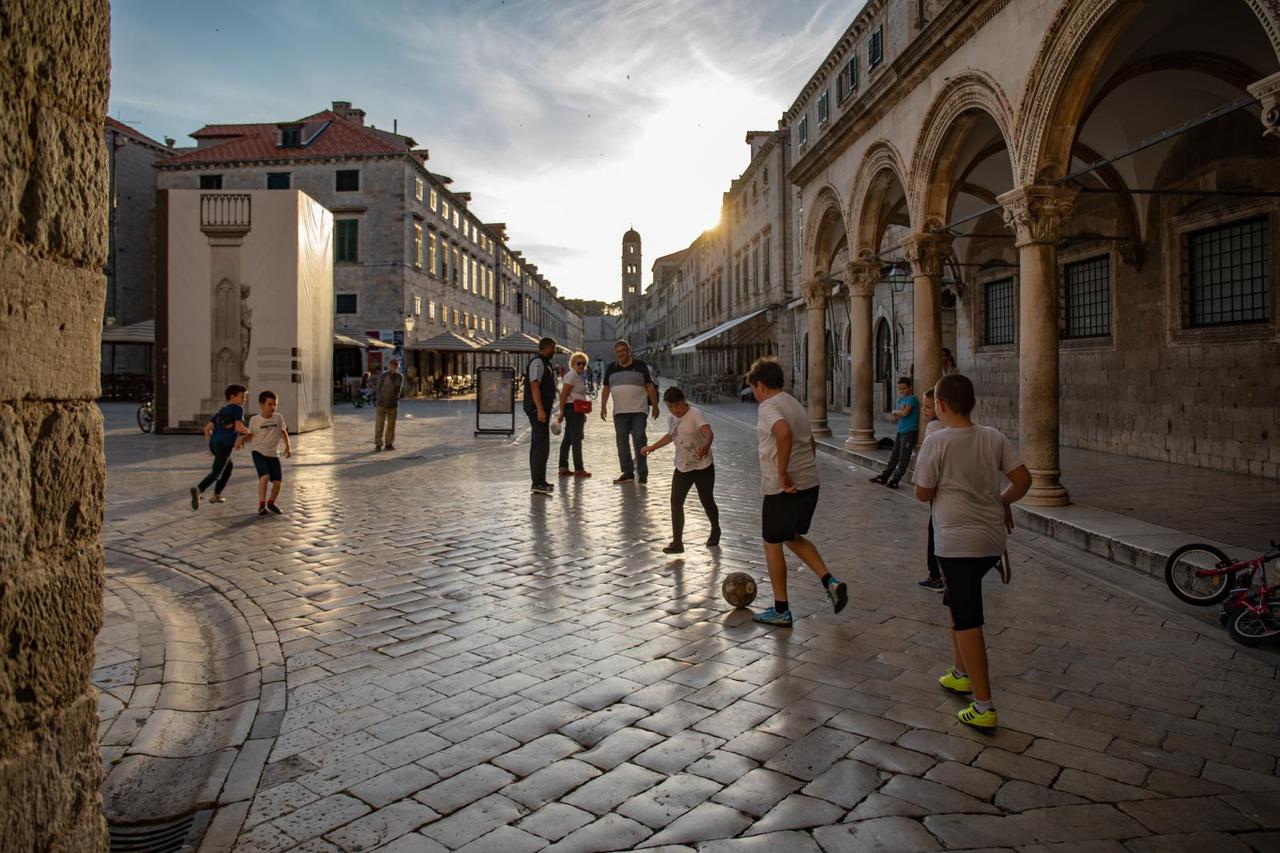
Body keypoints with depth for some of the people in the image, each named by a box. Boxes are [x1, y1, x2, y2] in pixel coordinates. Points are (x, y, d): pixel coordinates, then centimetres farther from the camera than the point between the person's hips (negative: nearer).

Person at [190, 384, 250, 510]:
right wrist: (249, 432, 6)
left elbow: (207, 428, 19)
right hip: (225, 445, -8)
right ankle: (198, 490, -36)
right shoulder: (238, 409, 2)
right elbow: (239, 427, -12)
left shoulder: (221, 411, 24)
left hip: (214, 443, 8)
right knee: (216, 473, -12)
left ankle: (217, 495, 25)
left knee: (229, 466, 27)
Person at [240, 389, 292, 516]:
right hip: (259, 452, -3)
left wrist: (288, 447, 10)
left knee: (277, 481, -4)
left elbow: (283, 431, 16)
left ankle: (271, 503, 22)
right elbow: (251, 435, 9)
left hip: (273, 454, 3)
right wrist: (243, 438, -12)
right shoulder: (254, 420, -5)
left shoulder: (278, 417, -1)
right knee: (264, 476, -24)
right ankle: (261, 504, -12)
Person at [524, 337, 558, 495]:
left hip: (541, 410, 11)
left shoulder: (543, 363, 20)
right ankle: (537, 483, -17)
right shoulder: (537, 362, -12)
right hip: (539, 410, -11)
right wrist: (540, 410, -28)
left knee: (537, 446, 15)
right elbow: (534, 386, -21)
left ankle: (538, 481, 23)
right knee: (541, 446, -14)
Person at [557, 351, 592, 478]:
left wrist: (583, 413, 23)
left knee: (568, 438, 11)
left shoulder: (578, 377, 18)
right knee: (576, 438, -7)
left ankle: (563, 468, 16)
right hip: (572, 409, -10)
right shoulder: (571, 376, -12)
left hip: (577, 410, 10)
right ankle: (578, 469, -4)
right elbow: (563, 394, -17)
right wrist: (562, 412, -20)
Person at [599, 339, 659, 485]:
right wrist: (603, 406, 6)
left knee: (639, 440, -7)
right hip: (619, 412, 4)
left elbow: (650, 386, 3)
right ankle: (627, 473, 10)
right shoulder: (611, 369, 13)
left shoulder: (640, 366, 3)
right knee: (622, 442, 4)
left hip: (638, 411, -4)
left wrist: (655, 405, -1)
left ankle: (642, 472, -1)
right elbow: (606, 389, 15)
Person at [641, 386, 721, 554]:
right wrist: (651, 448, 29)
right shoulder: (672, 419, 5)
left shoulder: (695, 413, -17)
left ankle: (715, 531, 37)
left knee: (707, 501, 8)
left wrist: (705, 446, -53)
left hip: (703, 467, -6)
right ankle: (677, 542, 0)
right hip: (682, 468, 6)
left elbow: (709, 432, -32)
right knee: (675, 502, -4)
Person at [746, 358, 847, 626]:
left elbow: (784, 433, -34)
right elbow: (811, 442, 23)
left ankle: (781, 610, 16)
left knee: (773, 544, 7)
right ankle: (829, 581, 9)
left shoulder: (767, 406, -13)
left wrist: (782, 473, -26)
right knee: (793, 537, 25)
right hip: (810, 483, 8)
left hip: (783, 487, -8)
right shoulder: (796, 405, 15)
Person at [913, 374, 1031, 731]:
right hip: (993, 540, 7)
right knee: (956, 602, 26)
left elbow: (923, 494, -8)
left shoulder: (937, 441, -14)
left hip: (957, 543, -7)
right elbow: (1023, 480, 2)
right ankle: (961, 674, 35)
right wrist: (1003, 501, 19)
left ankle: (983, 708, 0)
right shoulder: (994, 437, 2)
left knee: (967, 621, -2)